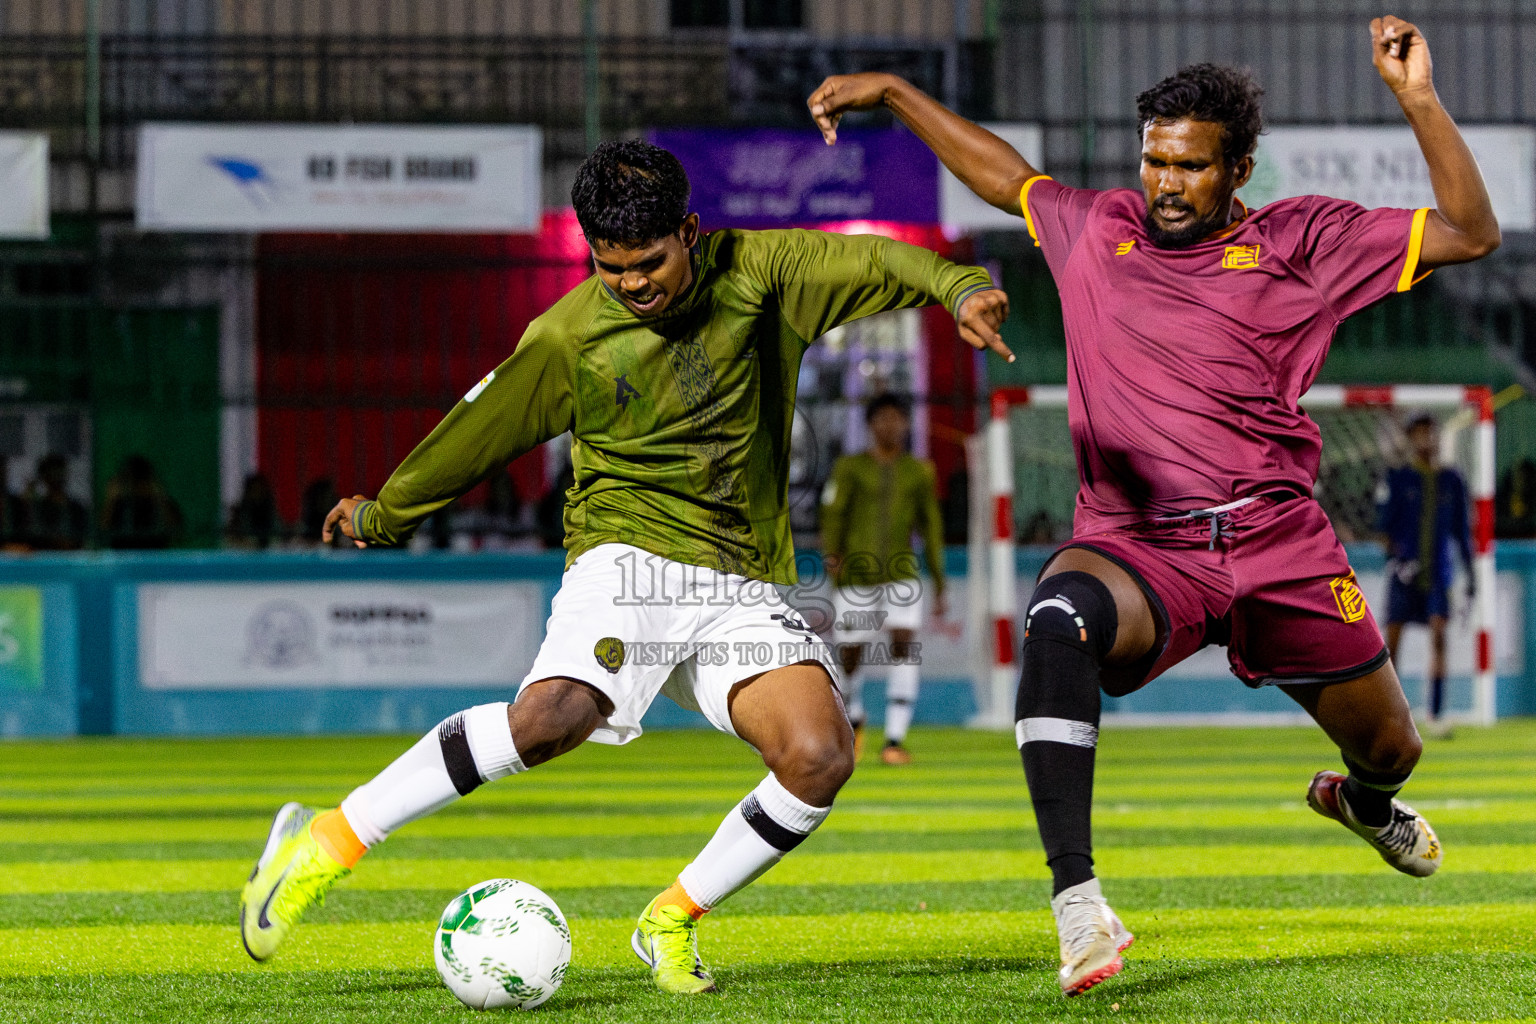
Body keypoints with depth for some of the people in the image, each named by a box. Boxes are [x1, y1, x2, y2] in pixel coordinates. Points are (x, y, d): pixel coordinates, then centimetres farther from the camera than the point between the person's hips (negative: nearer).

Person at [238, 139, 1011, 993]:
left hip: (743, 586, 3)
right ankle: (330, 841, -22)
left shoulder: (755, 273, 2)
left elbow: (873, 263, -4)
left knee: (820, 755, -21)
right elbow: (478, 432, 11)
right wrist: (384, 515, 23)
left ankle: (672, 920, 0)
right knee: (554, 714, -33)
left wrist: (958, 286, -24)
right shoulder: (570, 337, -1)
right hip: (629, 558, -3)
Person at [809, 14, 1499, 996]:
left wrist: (1419, 100, -8)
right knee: (1061, 619, -37)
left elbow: (1471, 233, 1)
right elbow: (1005, 174, 30)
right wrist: (894, 93, 33)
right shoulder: (1095, 230, 11)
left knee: (1390, 748, 13)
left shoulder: (1303, 241, 4)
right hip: (1135, 547, -1)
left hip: (1280, 545, 1)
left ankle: (1364, 802, 57)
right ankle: (1077, 901, -43)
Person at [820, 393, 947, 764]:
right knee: (851, 660, 2)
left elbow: (931, 528, 13)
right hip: (855, 576, -1)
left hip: (901, 575, 1)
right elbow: (833, 515, -6)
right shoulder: (849, 467, 3)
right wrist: (831, 555, -25)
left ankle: (895, 741, -19)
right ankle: (854, 720, 35)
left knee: (903, 647, -19)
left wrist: (939, 584, 11)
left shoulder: (918, 471, 9)